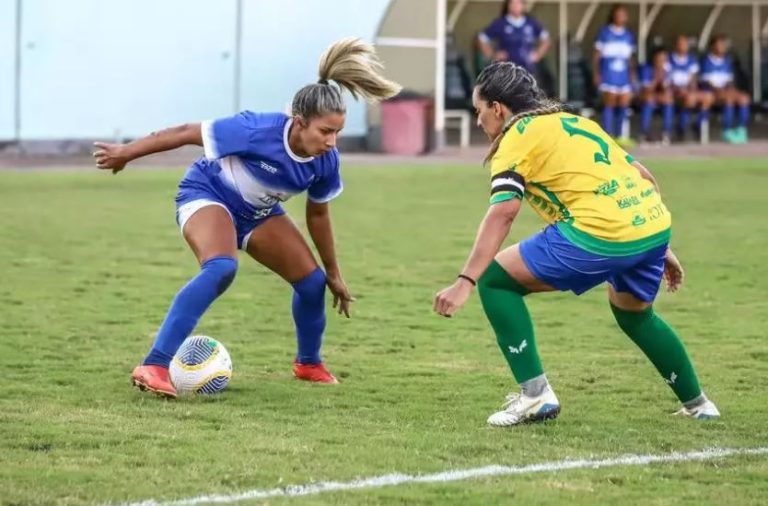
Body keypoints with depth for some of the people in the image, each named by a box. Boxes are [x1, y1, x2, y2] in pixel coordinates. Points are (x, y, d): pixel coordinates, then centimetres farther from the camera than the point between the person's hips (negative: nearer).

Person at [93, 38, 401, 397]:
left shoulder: (325, 161, -18)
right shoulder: (258, 130, -37)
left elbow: (317, 213, 2)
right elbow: (186, 133, -25)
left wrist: (333, 273, 11)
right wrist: (126, 153, -15)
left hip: (258, 213, 7)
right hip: (206, 193, -7)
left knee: (312, 281, 2)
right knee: (221, 267, -35)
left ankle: (308, 364, 32)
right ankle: (153, 367, -40)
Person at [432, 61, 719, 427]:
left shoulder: (518, 136, 4)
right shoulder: (574, 121, 26)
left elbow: (502, 213, -11)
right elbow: (643, 176, 24)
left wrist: (465, 282, -17)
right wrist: (660, 249, 31)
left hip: (599, 236, -8)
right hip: (654, 224, 8)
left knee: (495, 280, 6)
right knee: (634, 312, 36)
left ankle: (535, 393, 1)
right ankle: (697, 404, 42)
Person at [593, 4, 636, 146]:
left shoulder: (628, 35, 12)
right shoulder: (605, 32, 0)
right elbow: (597, 54, 1)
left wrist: (632, 74, 15)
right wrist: (596, 73, -5)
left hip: (624, 75, 4)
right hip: (608, 74, -4)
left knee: (624, 104, 1)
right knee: (610, 103, -7)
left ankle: (619, 135, 11)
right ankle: (608, 136, -4)